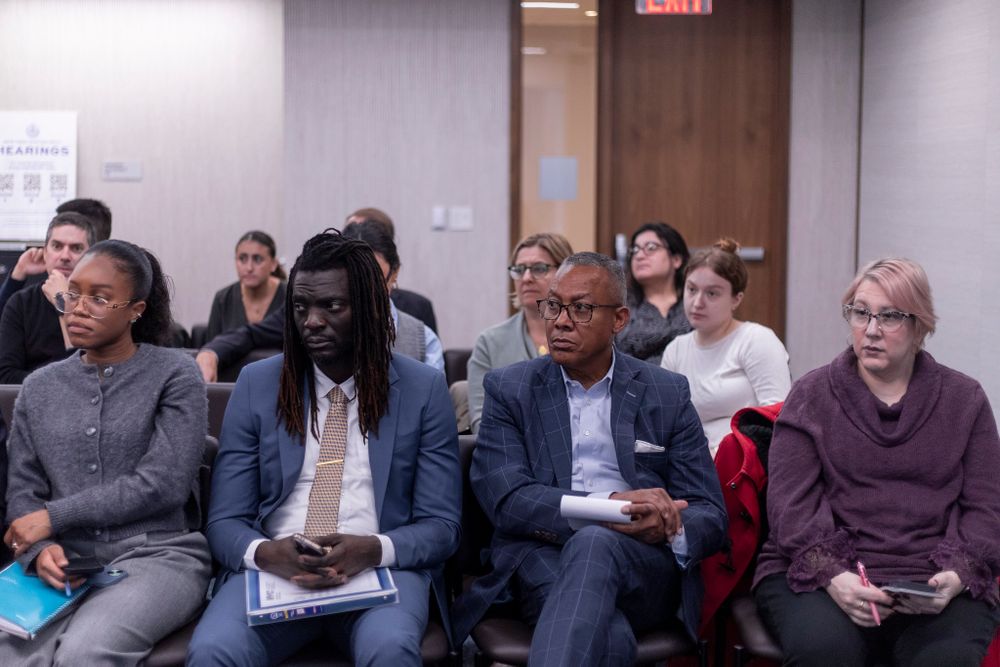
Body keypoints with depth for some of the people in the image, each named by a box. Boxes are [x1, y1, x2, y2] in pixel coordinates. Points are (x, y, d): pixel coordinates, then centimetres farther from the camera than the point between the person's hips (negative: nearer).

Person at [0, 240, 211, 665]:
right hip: (65, 562, 3)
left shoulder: (174, 375, 1)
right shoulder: (39, 388, 15)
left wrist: (55, 517, -8)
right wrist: (41, 548, -12)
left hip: (157, 555, -3)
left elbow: (163, 483, -8)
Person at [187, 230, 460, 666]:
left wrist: (373, 550, -19)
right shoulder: (257, 384, 7)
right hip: (272, 567, 1)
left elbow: (441, 526, 2)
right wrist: (265, 553, -18)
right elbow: (225, 521, 6)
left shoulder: (423, 389, 4)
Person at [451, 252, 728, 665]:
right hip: (543, 556, -1)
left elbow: (709, 518, 9)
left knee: (593, 543, -35)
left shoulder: (668, 394, 12)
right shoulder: (509, 389, 10)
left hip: (644, 567, 2)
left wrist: (665, 528, -17)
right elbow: (505, 499, -5)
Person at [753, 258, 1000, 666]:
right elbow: (790, 504, 0)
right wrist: (832, 575, -18)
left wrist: (956, 575, -12)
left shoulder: (964, 400, 13)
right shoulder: (811, 396, 10)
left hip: (934, 583, 1)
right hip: (822, 574, 0)